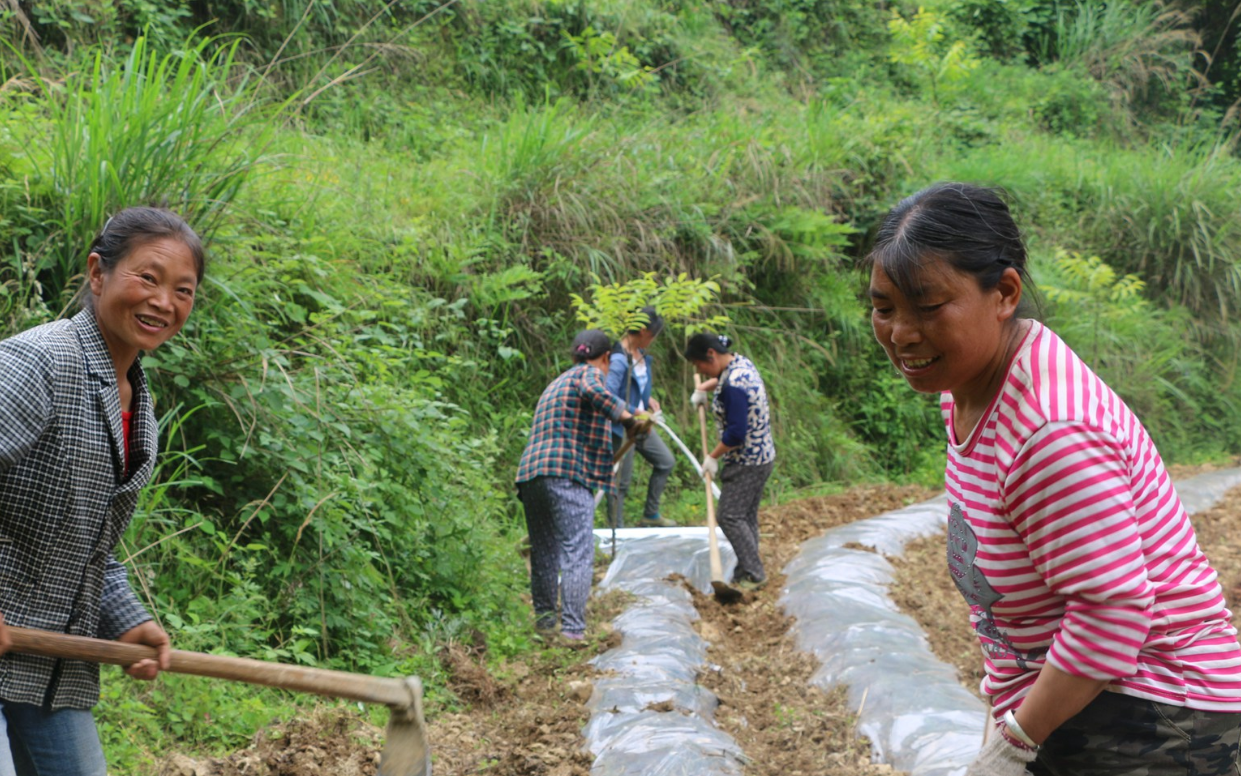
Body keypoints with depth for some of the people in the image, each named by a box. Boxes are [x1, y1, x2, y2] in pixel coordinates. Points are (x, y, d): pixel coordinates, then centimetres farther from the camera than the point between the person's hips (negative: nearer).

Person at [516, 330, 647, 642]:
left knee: (544, 551, 17)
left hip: (530, 474, 8)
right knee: (577, 552, -11)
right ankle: (572, 628, -18)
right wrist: (628, 418, -15)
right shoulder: (590, 373, 4)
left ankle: (544, 617, 25)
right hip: (568, 475, -8)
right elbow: (594, 392, -22)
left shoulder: (556, 384, 30)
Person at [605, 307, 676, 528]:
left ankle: (650, 515, 30)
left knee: (665, 461, 19)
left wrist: (649, 399, 7)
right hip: (622, 427, -10)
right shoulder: (619, 358, -25)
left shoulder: (641, 354, 4)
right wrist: (636, 412, -26)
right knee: (621, 482, -1)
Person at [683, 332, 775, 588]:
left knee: (730, 517, -6)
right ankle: (746, 575, 17)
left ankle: (753, 574, -2)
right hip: (762, 456, 10)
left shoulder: (733, 386, -25)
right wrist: (703, 388, 24)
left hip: (745, 463, -10)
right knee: (747, 517, 13)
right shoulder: (741, 362, 6)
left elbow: (736, 433, -26)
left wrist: (713, 456, -14)